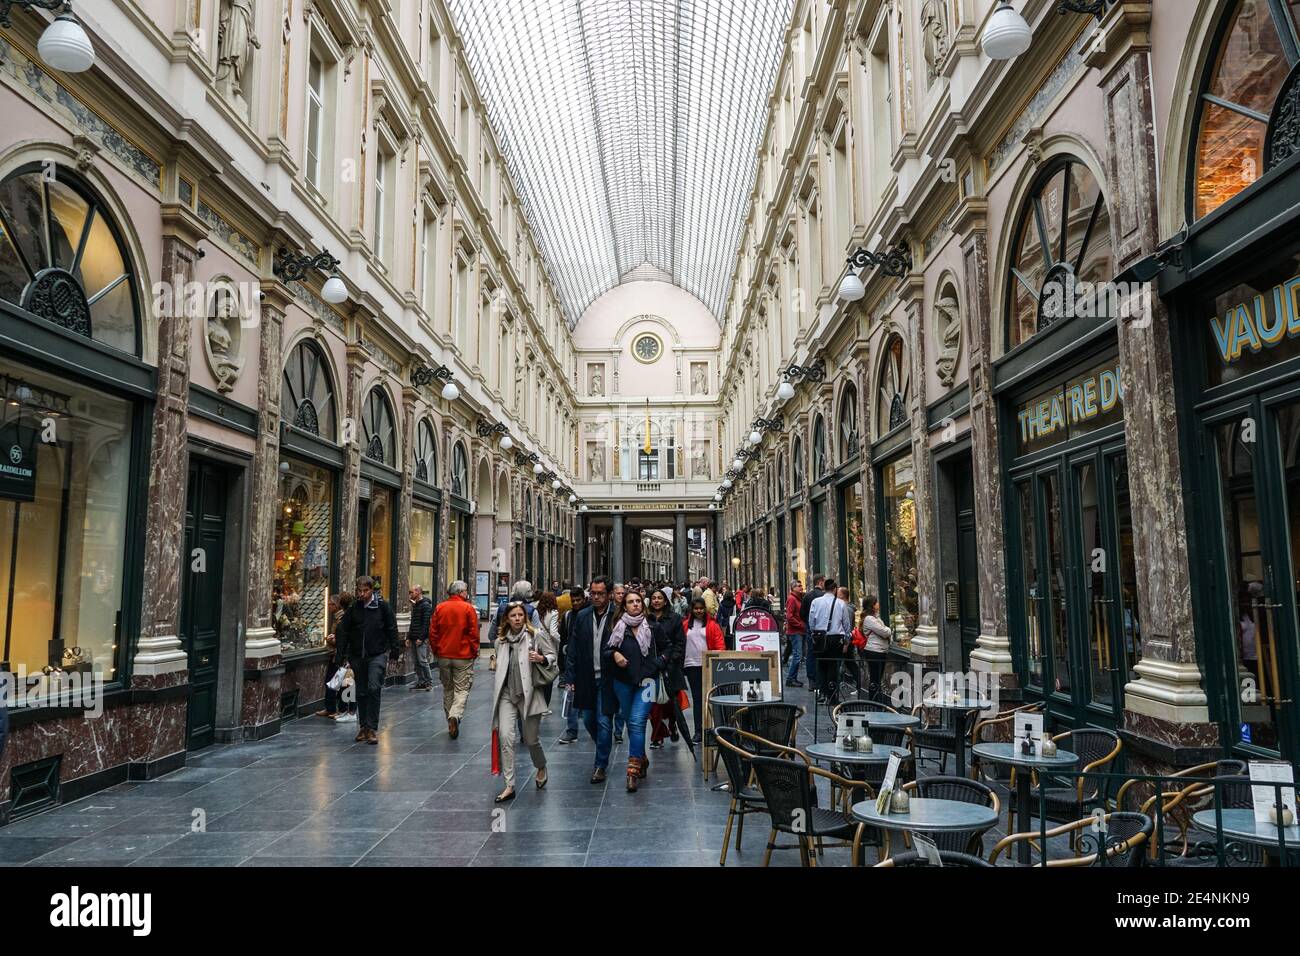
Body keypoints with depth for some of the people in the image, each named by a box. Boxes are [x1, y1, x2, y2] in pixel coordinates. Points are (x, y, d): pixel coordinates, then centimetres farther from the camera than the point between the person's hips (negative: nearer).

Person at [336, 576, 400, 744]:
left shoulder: (382, 606, -3)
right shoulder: (353, 608, 4)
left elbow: (392, 629, 0)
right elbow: (344, 631, 7)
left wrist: (394, 651, -4)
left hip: (378, 655, -3)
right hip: (357, 656, 4)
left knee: (374, 689, -14)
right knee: (361, 692, 10)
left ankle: (372, 728, -8)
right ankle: (364, 726, 21)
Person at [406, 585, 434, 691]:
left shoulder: (426, 605, -10)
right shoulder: (414, 605, 18)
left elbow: (426, 623, -16)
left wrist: (421, 638, -19)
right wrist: (408, 637, 15)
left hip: (422, 639, -9)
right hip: (413, 638, 9)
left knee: (422, 661, -9)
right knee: (416, 662, 9)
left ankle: (429, 682, -2)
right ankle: (420, 682, 14)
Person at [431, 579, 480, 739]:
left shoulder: (439, 608, 2)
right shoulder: (468, 608, -8)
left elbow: (432, 632, 3)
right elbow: (473, 633, -9)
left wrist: (436, 650, 14)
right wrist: (474, 652, 3)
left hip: (443, 655, 4)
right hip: (463, 656, -4)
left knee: (447, 689, 16)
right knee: (461, 689, 1)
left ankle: (451, 724, 22)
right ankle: (455, 716, -23)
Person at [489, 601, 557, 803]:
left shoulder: (536, 635, -4)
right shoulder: (501, 639, 9)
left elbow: (554, 656, -2)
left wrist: (541, 659, -20)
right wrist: (495, 662, 7)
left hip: (529, 694, -3)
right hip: (507, 695, 3)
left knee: (531, 739, 7)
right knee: (505, 737, -9)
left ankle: (541, 768, 39)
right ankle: (509, 786, -1)